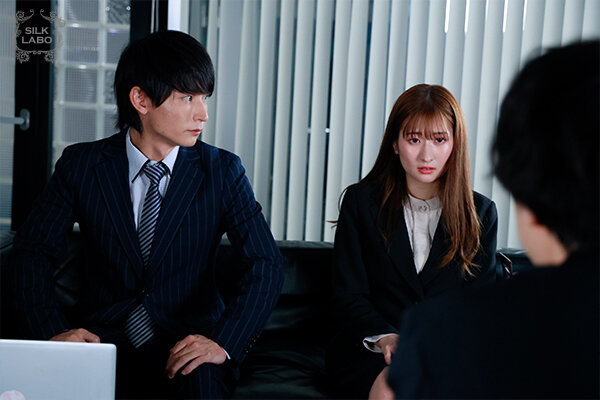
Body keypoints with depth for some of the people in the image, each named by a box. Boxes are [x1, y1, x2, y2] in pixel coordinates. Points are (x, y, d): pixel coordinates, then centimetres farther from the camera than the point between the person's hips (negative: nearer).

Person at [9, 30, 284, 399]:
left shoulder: (222, 171, -4)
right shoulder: (81, 165, -1)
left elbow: (265, 265, -9)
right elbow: (33, 249, 4)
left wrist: (224, 342, -23)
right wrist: (53, 330, -12)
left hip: (185, 342, -1)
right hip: (104, 336, 1)